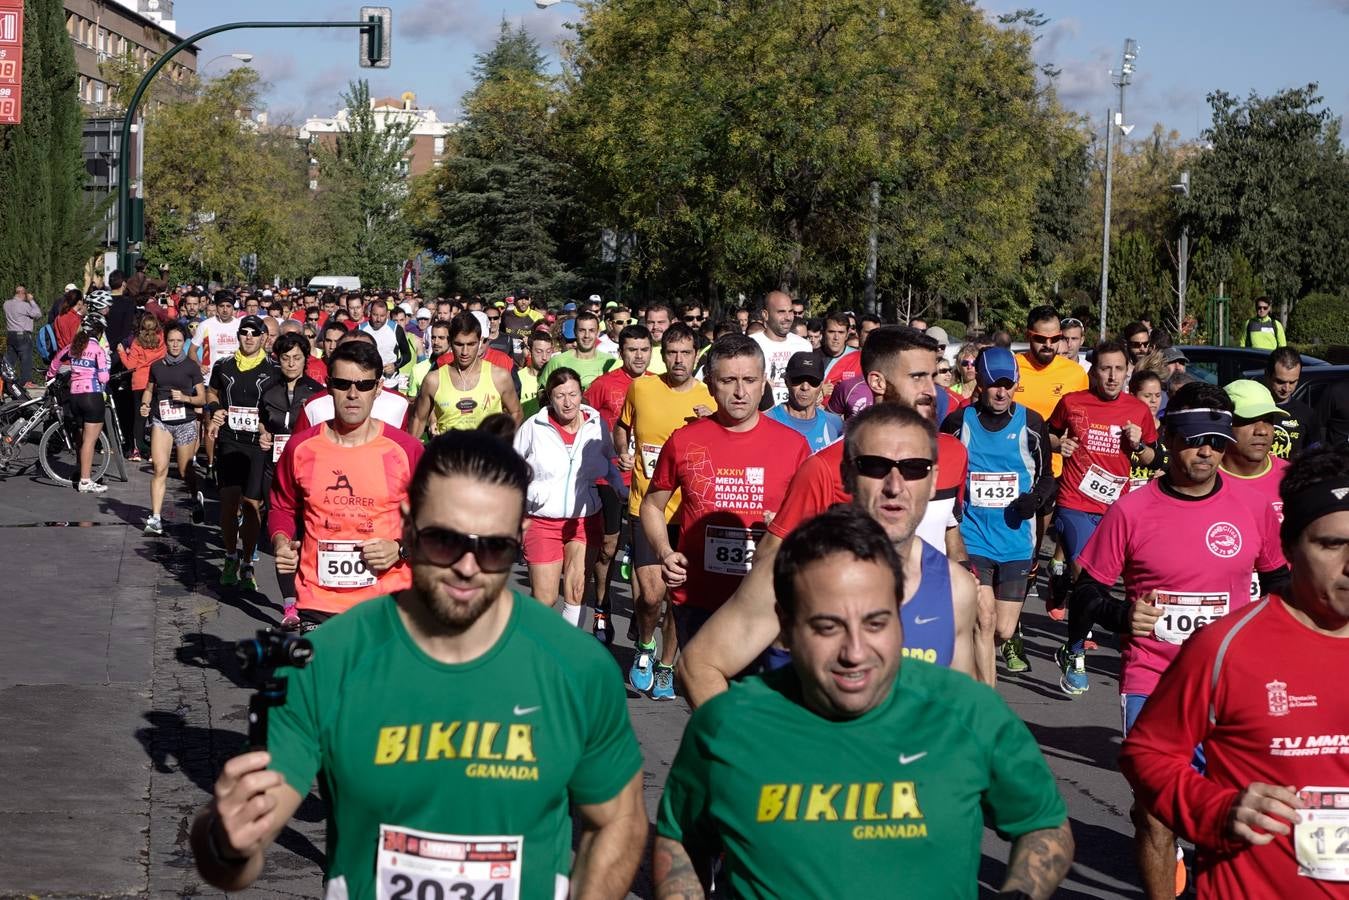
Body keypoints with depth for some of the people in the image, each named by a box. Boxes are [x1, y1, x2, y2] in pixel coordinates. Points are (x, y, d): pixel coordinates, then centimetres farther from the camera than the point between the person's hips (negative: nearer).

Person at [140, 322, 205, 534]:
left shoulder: (191, 366, 0)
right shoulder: (156, 366, 8)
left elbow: (202, 399, 1)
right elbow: (149, 390, 22)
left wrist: (185, 398, -17)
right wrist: (145, 404, 2)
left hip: (185, 422, -1)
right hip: (161, 421, 1)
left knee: (185, 471, 6)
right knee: (160, 469, -12)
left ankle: (196, 498, 39)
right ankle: (155, 518, -13)